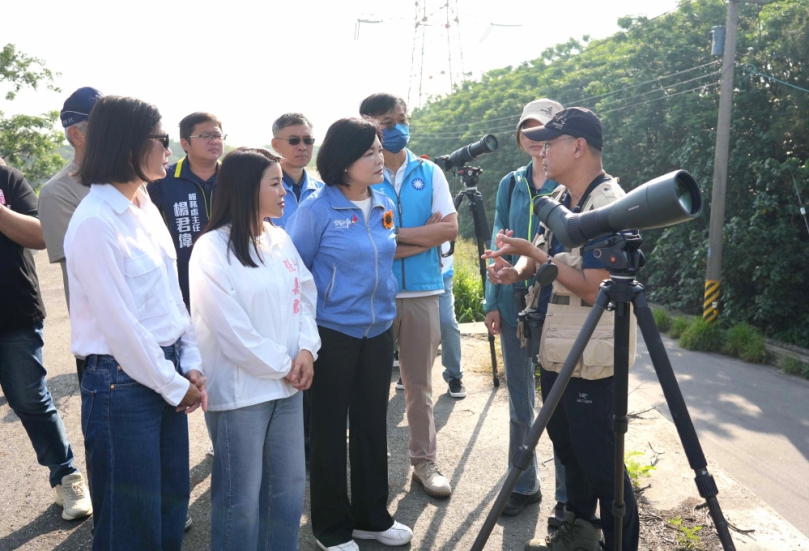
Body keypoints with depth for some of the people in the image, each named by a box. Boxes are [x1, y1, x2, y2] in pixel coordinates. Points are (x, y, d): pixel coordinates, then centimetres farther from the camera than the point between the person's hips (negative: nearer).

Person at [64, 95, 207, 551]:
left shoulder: (145, 206, 8)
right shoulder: (94, 222, -18)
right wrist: (174, 386, -9)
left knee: (172, 510, 19)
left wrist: (191, 364, 3)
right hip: (124, 381, -8)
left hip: (168, 370, 8)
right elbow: (120, 324, -17)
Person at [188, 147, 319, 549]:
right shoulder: (212, 248, -13)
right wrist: (281, 365, -12)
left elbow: (305, 297, 9)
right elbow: (230, 327, -17)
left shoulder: (280, 240, 8)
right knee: (240, 495, 6)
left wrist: (306, 349, -7)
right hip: (239, 388, -7)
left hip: (287, 384, 7)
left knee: (289, 485, 17)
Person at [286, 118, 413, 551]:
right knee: (330, 430, 7)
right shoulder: (317, 209, -13)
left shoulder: (385, 206, 4)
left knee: (372, 425, 14)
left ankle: (371, 516, 32)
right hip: (333, 333, -5)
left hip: (379, 331, 5)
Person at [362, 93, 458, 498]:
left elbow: (450, 228, -3)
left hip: (423, 293, 2)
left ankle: (424, 461, 24)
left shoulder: (429, 172, 7)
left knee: (420, 384, 11)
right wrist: (424, 237, -11)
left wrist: (395, 235, -10)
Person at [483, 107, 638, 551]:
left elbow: (592, 286, -23)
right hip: (555, 349, 9)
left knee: (599, 461, 1)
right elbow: (544, 252, 16)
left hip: (591, 357, -9)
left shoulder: (610, 206, -18)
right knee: (567, 448, 20)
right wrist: (518, 268, -7)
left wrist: (531, 251, -19)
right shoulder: (559, 198, 9)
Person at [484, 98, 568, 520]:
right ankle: (523, 485, 29)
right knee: (519, 402, 13)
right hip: (515, 302, 5)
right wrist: (493, 302, 6)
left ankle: (568, 495, 19)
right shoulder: (510, 184, 10)